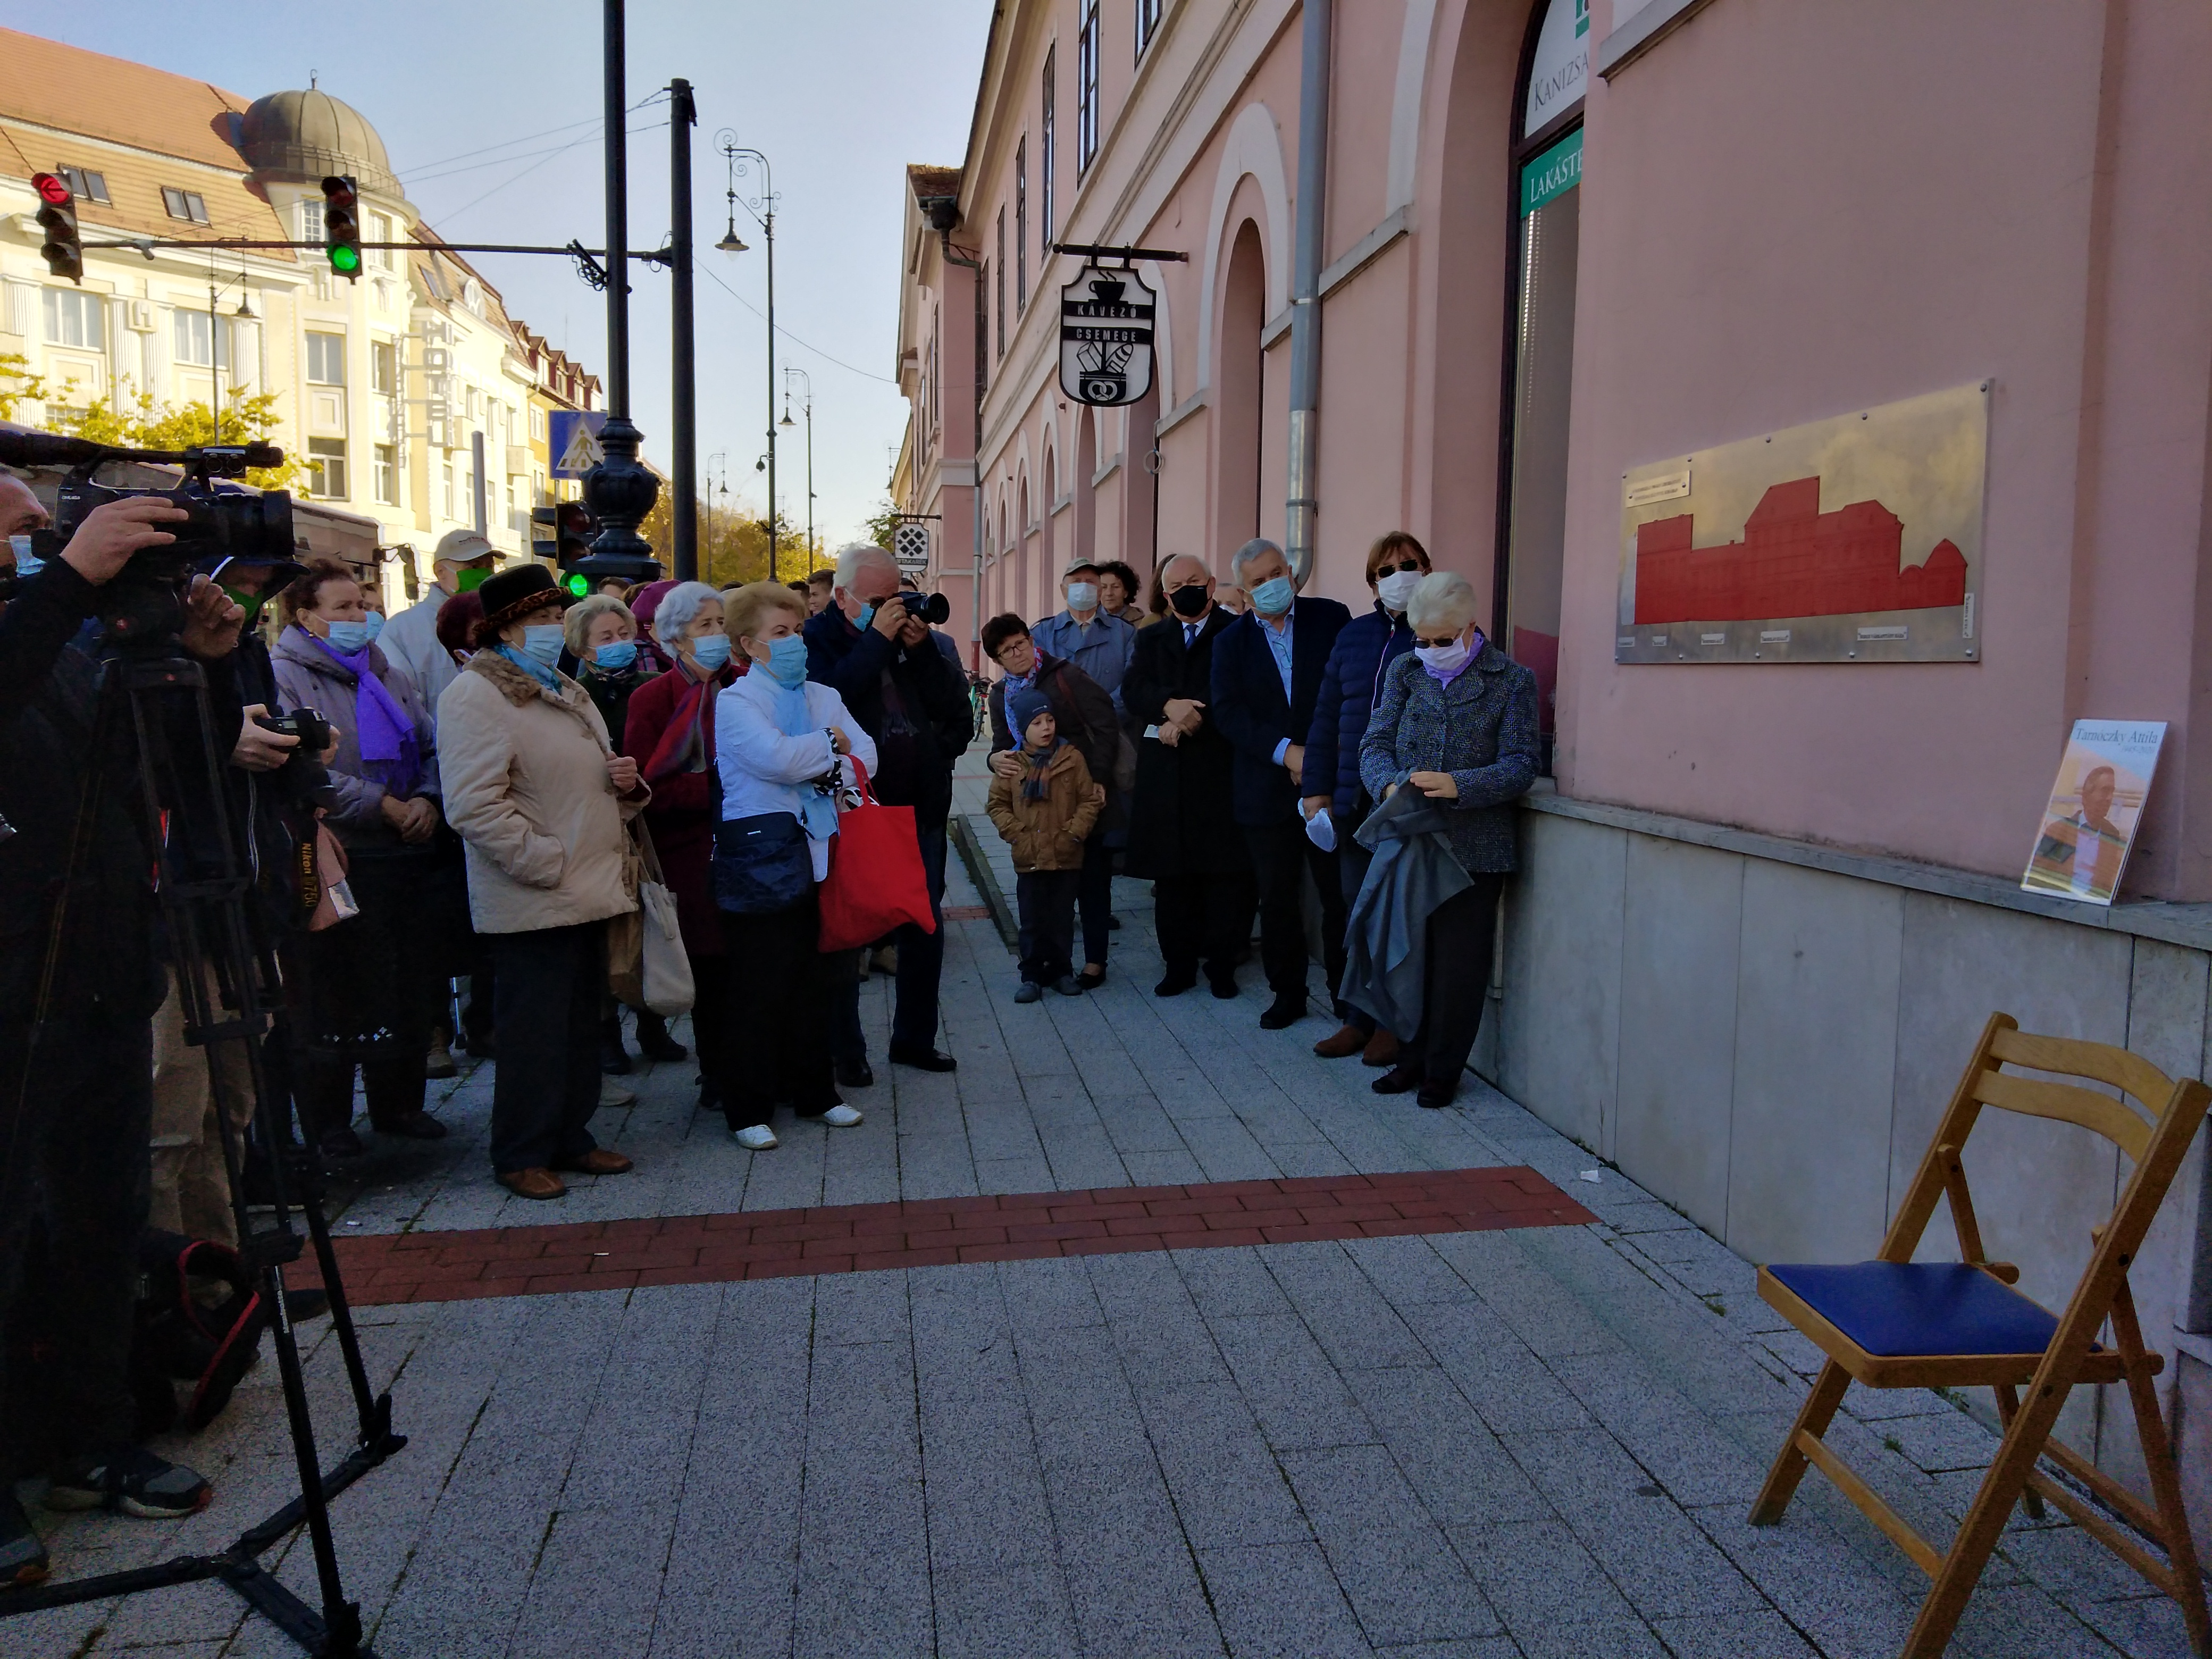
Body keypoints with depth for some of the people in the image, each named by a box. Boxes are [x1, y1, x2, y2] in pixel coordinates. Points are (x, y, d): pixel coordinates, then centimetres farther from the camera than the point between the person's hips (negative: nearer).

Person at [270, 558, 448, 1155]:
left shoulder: (384, 674, 18)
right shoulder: (285, 676, -4)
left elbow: (429, 746, 16)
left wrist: (426, 799, -4)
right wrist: (384, 805, -17)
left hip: (404, 854, 6)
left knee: (410, 987, 11)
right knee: (330, 993, 1)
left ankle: (399, 1102, 25)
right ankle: (326, 1121, 13)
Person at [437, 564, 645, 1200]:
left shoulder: (567, 693, 19)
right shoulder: (474, 694, -11)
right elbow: (475, 806, -21)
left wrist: (625, 783, 7)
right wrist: (547, 862, -19)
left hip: (587, 892, 9)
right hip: (531, 902, -9)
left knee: (581, 1021, 15)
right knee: (533, 1028, -1)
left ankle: (570, 1139, 27)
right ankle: (521, 1155, 13)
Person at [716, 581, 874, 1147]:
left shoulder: (824, 696, 15)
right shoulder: (733, 702, -3)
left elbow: (866, 754, 4)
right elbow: (778, 757, -19)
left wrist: (831, 770, -15)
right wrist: (831, 741, -4)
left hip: (816, 855, 5)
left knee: (813, 979, 12)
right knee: (755, 988, 0)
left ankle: (814, 1093, 25)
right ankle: (748, 1108, 10)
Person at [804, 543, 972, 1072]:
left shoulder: (910, 634, 9)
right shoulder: (819, 640, -4)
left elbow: (955, 708, 2)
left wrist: (921, 649, -10)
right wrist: (877, 640, -21)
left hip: (920, 807, 5)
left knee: (926, 928, 11)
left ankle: (915, 1038, 24)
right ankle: (845, 1047, 14)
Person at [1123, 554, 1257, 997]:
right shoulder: (1151, 639, 17)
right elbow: (1133, 691, 2)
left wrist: (1189, 718, -15)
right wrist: (1170, 705, -16)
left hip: (1222, 771, -3)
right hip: (1165, 774, 4)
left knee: (1226, 871, -1)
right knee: (1171, 874, 6)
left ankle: (1222, 964, 12)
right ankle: (1179, 964, 17)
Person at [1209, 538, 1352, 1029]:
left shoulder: (1332, 618, 3)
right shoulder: (1232, 642, 8)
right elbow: (1228, 711, -3)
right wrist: (1286, 752, -15)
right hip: (1268, 790, 2)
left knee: (1341, 892, 3)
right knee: (1277, 899, 8)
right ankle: (1288, 994, 21)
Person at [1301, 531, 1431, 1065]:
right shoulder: (1354, 636, 13)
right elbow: (1327, 716, 13)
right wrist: (1317, 789, 9)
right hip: (1356, 801, 5)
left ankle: (1395, 1025, 15)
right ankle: (1360, 1019, 21)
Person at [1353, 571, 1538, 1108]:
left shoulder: (1512, 681, -2)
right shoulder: (1405, 671, 9)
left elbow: (1520, 766, -7)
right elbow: (1375, 743, 4)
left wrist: (1459, 785, -23)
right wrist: (1388, 785, -18)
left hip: (1474, 847, -3)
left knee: (1459, 961, 4)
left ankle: (1444, 1069, 18)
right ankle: (1412, 1057, 27)